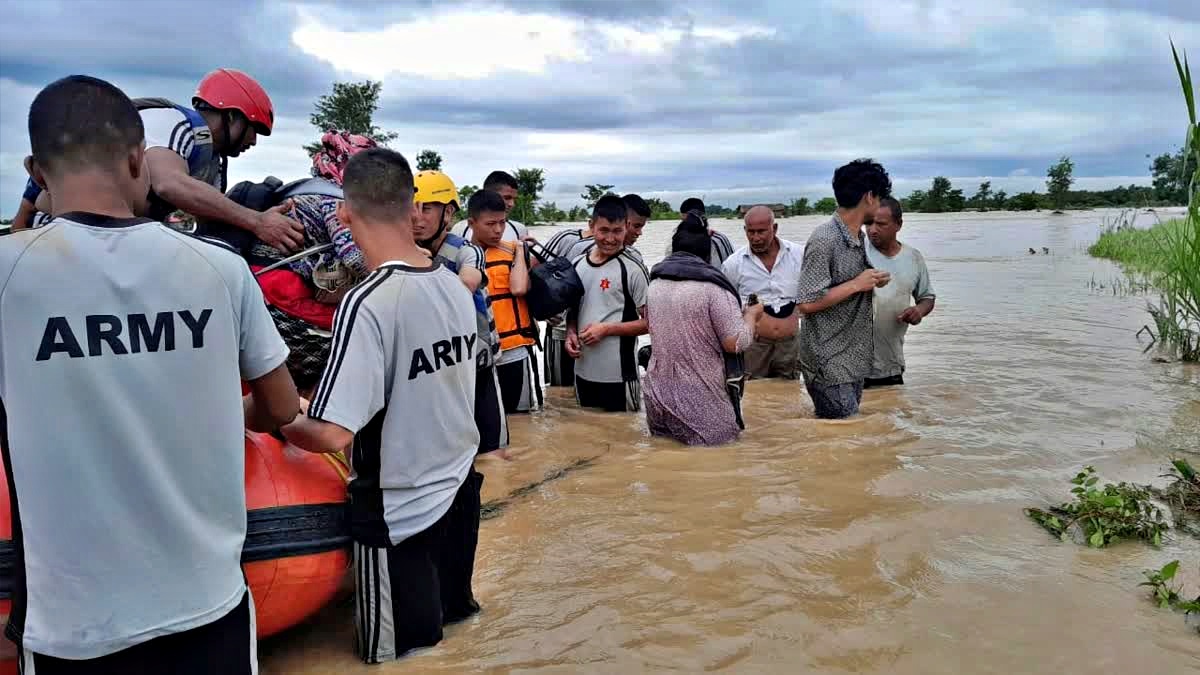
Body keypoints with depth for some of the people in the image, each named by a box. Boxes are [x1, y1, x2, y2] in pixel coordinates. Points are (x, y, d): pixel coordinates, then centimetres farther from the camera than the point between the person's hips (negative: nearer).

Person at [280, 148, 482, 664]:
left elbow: (332, 434, -28)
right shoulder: (455, 287, -2)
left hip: (399, 514, -7)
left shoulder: (367, 303, -25)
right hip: (459, 491, 7)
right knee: (453, 619, 27)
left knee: (405, 655, 13)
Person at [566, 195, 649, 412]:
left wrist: (607, 329, -16)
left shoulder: (632, 269, -10)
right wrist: (570, 334, 0)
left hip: (619, 374, -6)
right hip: (583, 371, 6)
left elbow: (649, 321, -9)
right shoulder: (578, 265, 7)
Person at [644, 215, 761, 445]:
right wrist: (751, 315, 6)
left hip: (657, 394, 7)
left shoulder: (654, 284, 7)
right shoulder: (712, 286, -15)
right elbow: (736, 343, -14)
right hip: (701, 407, -7)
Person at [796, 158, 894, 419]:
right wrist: (857, 284, -18)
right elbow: (807, 303, -22)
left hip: (855, 359, 9)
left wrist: (872, 282, 5)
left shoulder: (860, 237, 11)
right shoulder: (824, 240, -18)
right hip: (829, 365, -9)